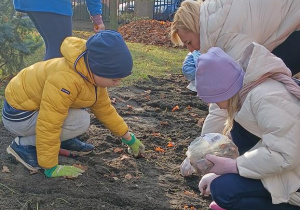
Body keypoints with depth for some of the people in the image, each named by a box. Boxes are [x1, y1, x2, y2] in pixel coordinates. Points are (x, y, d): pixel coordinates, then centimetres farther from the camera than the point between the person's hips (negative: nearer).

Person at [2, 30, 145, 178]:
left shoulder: (94, 74, -6)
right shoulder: (65, 79, -36)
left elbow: (105, 109, 8)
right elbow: (48, 126, -33)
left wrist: (129, 138, 12)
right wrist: (50, 168, -25)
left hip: (36, 104, 9)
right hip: (19, 116, -9)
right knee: (80, 121, -23)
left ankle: (63, 139, 8)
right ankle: (24, 144, -11)